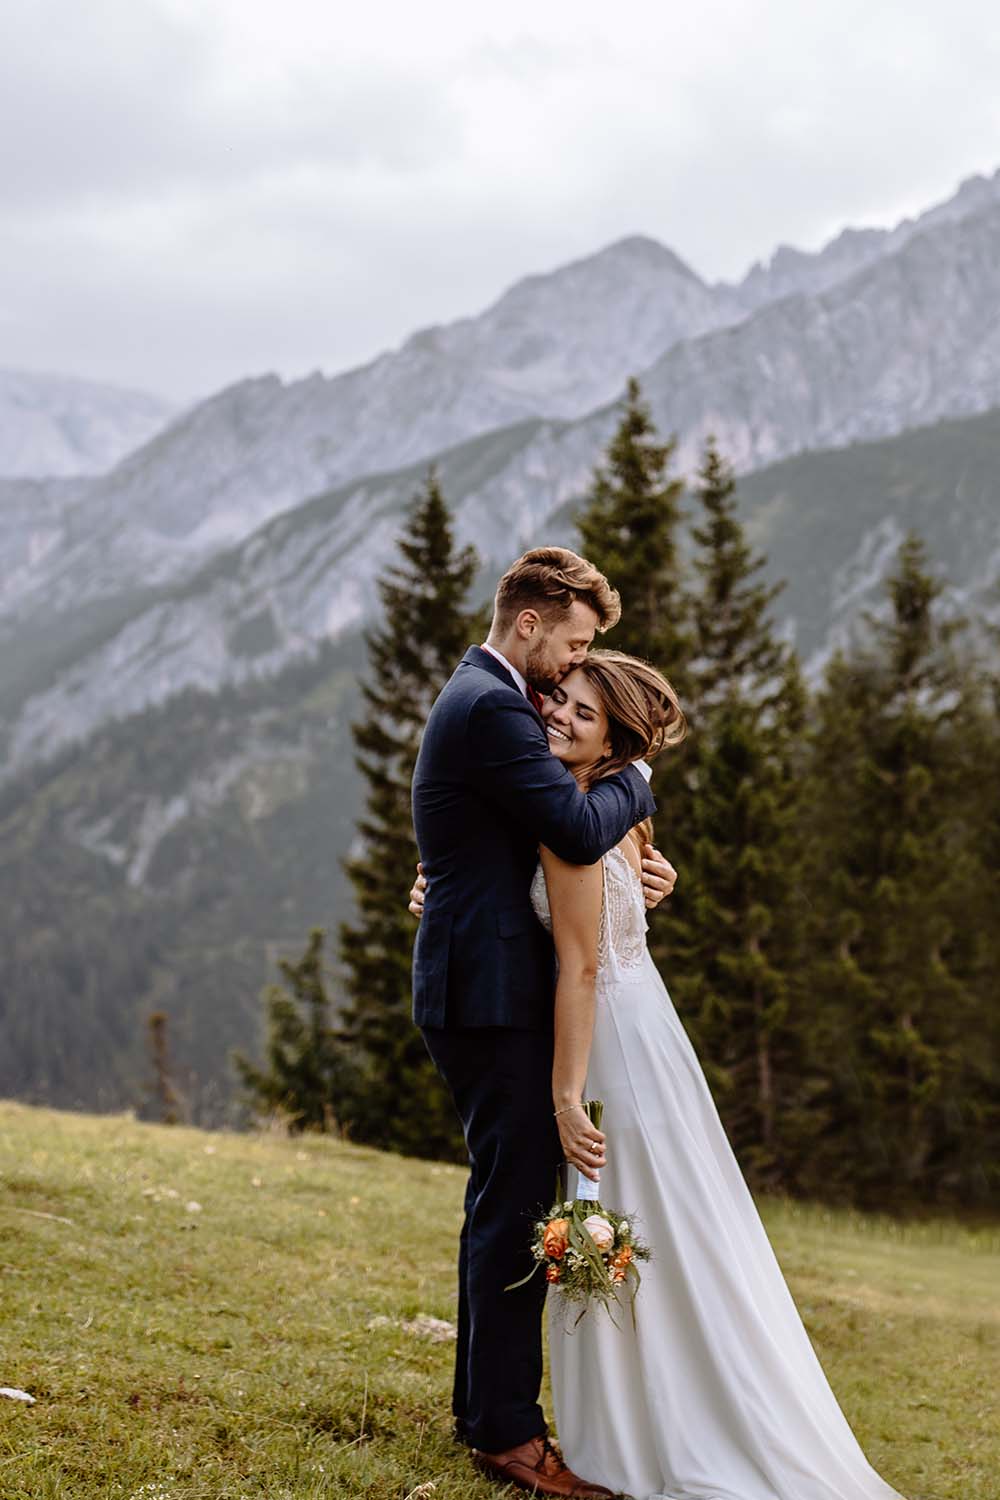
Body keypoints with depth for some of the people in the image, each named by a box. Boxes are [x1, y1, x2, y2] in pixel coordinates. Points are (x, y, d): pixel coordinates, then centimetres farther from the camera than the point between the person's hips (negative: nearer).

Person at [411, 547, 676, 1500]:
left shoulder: (481, 698, 18)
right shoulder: (492, 707, -16)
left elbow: (543, 845, 19)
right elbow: (579, 828, -25)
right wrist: (636, 781, -5)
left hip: (475, 988, 11)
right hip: (494, 995, -11)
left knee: (501, 1199, 18)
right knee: (517, 1205, -7)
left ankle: (481, 1405, 28)